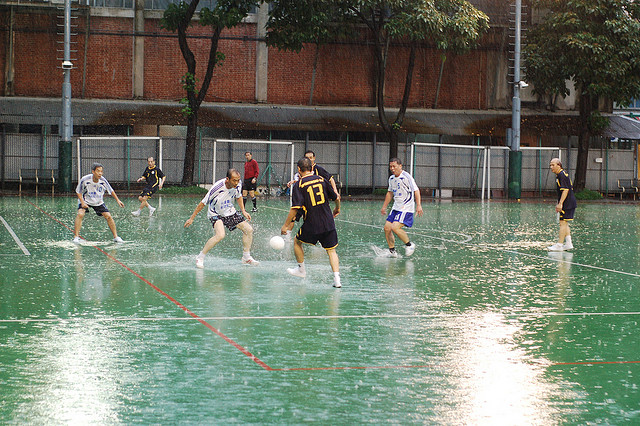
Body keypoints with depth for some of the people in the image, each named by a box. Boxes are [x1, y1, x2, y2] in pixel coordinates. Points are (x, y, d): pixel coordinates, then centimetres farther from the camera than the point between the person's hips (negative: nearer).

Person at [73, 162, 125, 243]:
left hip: (98, 202, 2)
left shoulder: (103, 180, -20)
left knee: (108, 216, -6)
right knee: (80, 214, -27)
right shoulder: (85, 180, -27)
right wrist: (83, 203, -22)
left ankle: (115, 237, 9)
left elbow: (111, 191, -1)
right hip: (85, 200, -2)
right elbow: (78, 192, -12)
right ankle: (76, 237, -21)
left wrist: (117, 200, -5)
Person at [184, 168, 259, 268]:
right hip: (215, 214, -6)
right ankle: (200, 258, -16)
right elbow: (203, 203, -20)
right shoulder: (217, 188, -31)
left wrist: (243, 211, 4)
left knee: (248, 229, 0)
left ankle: (246, 257, 17)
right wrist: (192, 218, -13)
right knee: (220, 235, -31)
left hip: (230, 212, 7)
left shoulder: (237, 185, -14)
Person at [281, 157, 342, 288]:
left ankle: (301, 270, 34)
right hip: (328, 223, 3)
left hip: (311, 225, -3)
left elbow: (295, 208, -14)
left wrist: (285, 225, -7)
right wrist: (337, 209, 34)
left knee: (297, 242, 23)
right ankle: (337, 279, -7)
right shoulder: (321, 179, 6)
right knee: (331, 251, 9)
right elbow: (336, 198, 13)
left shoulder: (298, 185, -6)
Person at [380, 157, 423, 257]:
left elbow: (416, 191, -15)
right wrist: (384, 207, 27)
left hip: (406, 209, -8)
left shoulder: (407, 177, -14)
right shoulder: (391, 178, 10)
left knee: (395, 227, -22)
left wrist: (418, 206, -23)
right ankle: (392, 252, 11)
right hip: (396, 208, 8)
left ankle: (409, 245, -2)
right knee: (387, 228, -1)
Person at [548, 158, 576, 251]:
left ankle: (559, 245, -9)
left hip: (567, 204, -10)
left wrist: (560, 203, -24)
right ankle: (568, 243, 16)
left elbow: (565, 190, -21)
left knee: (563, 223, -9)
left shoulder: (562, 175, -14)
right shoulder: (560, 175, 17)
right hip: (570, 204, 10)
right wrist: (559, 204, 27)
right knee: (564, 223, 14)